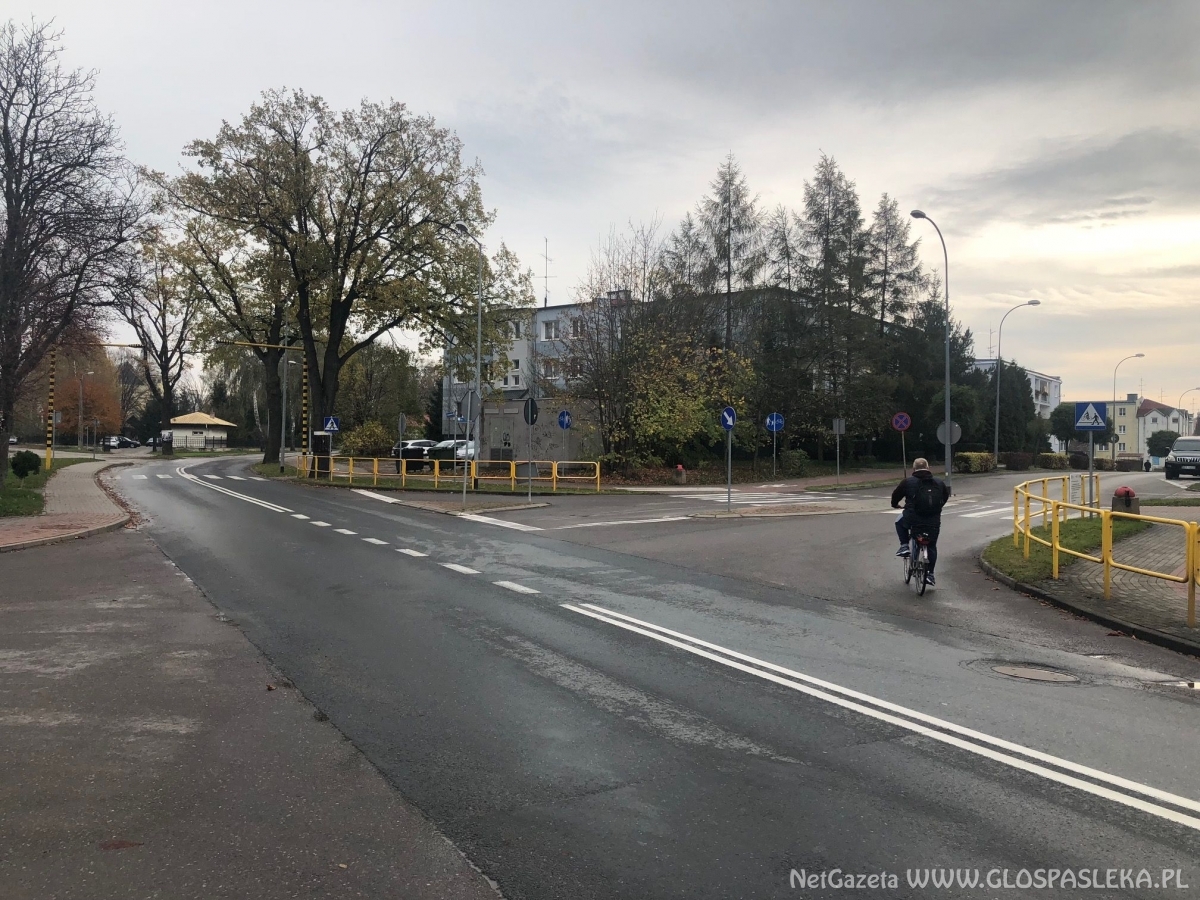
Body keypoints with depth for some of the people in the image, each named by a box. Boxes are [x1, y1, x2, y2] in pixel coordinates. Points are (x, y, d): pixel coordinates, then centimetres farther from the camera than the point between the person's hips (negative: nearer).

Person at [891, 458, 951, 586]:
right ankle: (930, 574, 17)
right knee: (932, 546, 20)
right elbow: (945, 497, 26)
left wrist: (895, 504, 33)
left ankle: (904, 546, 14)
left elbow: (896, 495, 11)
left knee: (900, 522, 30)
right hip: (933, 522, 3)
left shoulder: (908, 482, 1)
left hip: (913, 519, -3)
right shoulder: (939, 483, 11)